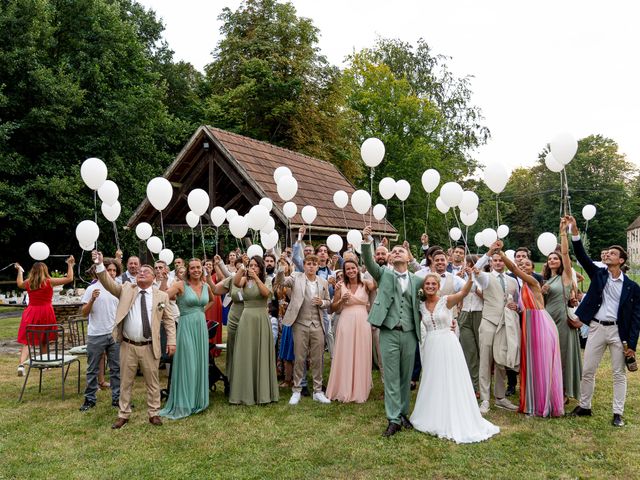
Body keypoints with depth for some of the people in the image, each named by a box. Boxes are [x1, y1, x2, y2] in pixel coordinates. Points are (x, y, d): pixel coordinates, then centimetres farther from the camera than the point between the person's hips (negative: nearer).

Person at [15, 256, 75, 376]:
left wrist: (19, 270, 40)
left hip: (31, 313, 2)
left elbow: (19, 284, 29)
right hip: (45, 312, -2)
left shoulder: (28, 283, 3)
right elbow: (69, 278, -8)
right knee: (44, 340, 15)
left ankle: (21, 364, -19)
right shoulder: (49, 282, -8)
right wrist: (70, 265, 2)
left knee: (27, 341, 1)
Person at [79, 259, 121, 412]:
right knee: (93, 369, 8)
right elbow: (84, 313, -5)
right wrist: (92, 299, -20)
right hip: (96, 335, -3)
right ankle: (90, 398, 19)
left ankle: (117, 398, 15)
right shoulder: (92, 289, -4)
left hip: (115, 335, 3)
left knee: (116, 368, 7)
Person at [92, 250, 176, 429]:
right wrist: (99, 264, -25)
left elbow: (169, 320, 3)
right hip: (128, 346, 1)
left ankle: (153, 414, 23)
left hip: (149, 347, -1)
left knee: (152, 382, 9)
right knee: (125, 382, 12)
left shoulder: (161, 296, 1)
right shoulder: (126, 289, 4)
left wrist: (171, 340, -6)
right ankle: (123, 414, 26)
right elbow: (108, 283, -10)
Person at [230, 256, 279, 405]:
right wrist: (241, 269, -29)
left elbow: (266, 293, -16)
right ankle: (245, 392, 10)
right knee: (246, 355, 2)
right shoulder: (245, 280, 6)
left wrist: (256, 277, -21)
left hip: (262, 319, 0)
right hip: (247, 319, 0)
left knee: (261, 354, 3)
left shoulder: (266, 281, 6)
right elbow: (236, 282, -17)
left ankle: (262, 391, 13)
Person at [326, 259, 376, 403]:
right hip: (346, 323, 1)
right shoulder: (341, 286, 5)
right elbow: (333, 308, 9)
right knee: (345, 356, 5)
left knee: (361, 356, 7)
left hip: (362, 323, 0)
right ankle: (344, 390, 19)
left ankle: (360, 390, 21)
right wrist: (342, 300, -7)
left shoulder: (365, 285, 2)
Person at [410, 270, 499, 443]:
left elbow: (464, 293, -25)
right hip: (431, 347, 4)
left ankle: (455, 421, 14)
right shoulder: (421, 306, 4)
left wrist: (470, 278, -43)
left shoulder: (446, 300, -7)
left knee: (452, 382, 1)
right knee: (433, 383, 12)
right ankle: (435, 419, 27)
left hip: (448, 345, -4)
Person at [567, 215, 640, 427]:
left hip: (618, 331, -2)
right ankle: (584, 406, 20)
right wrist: (574, 231, -17)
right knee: (587, 371, 6)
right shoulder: (598, 274, 6)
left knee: (619, 374, 6)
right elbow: (581, 256, -6)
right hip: (596, 328, 2)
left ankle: (618, 413, 17)